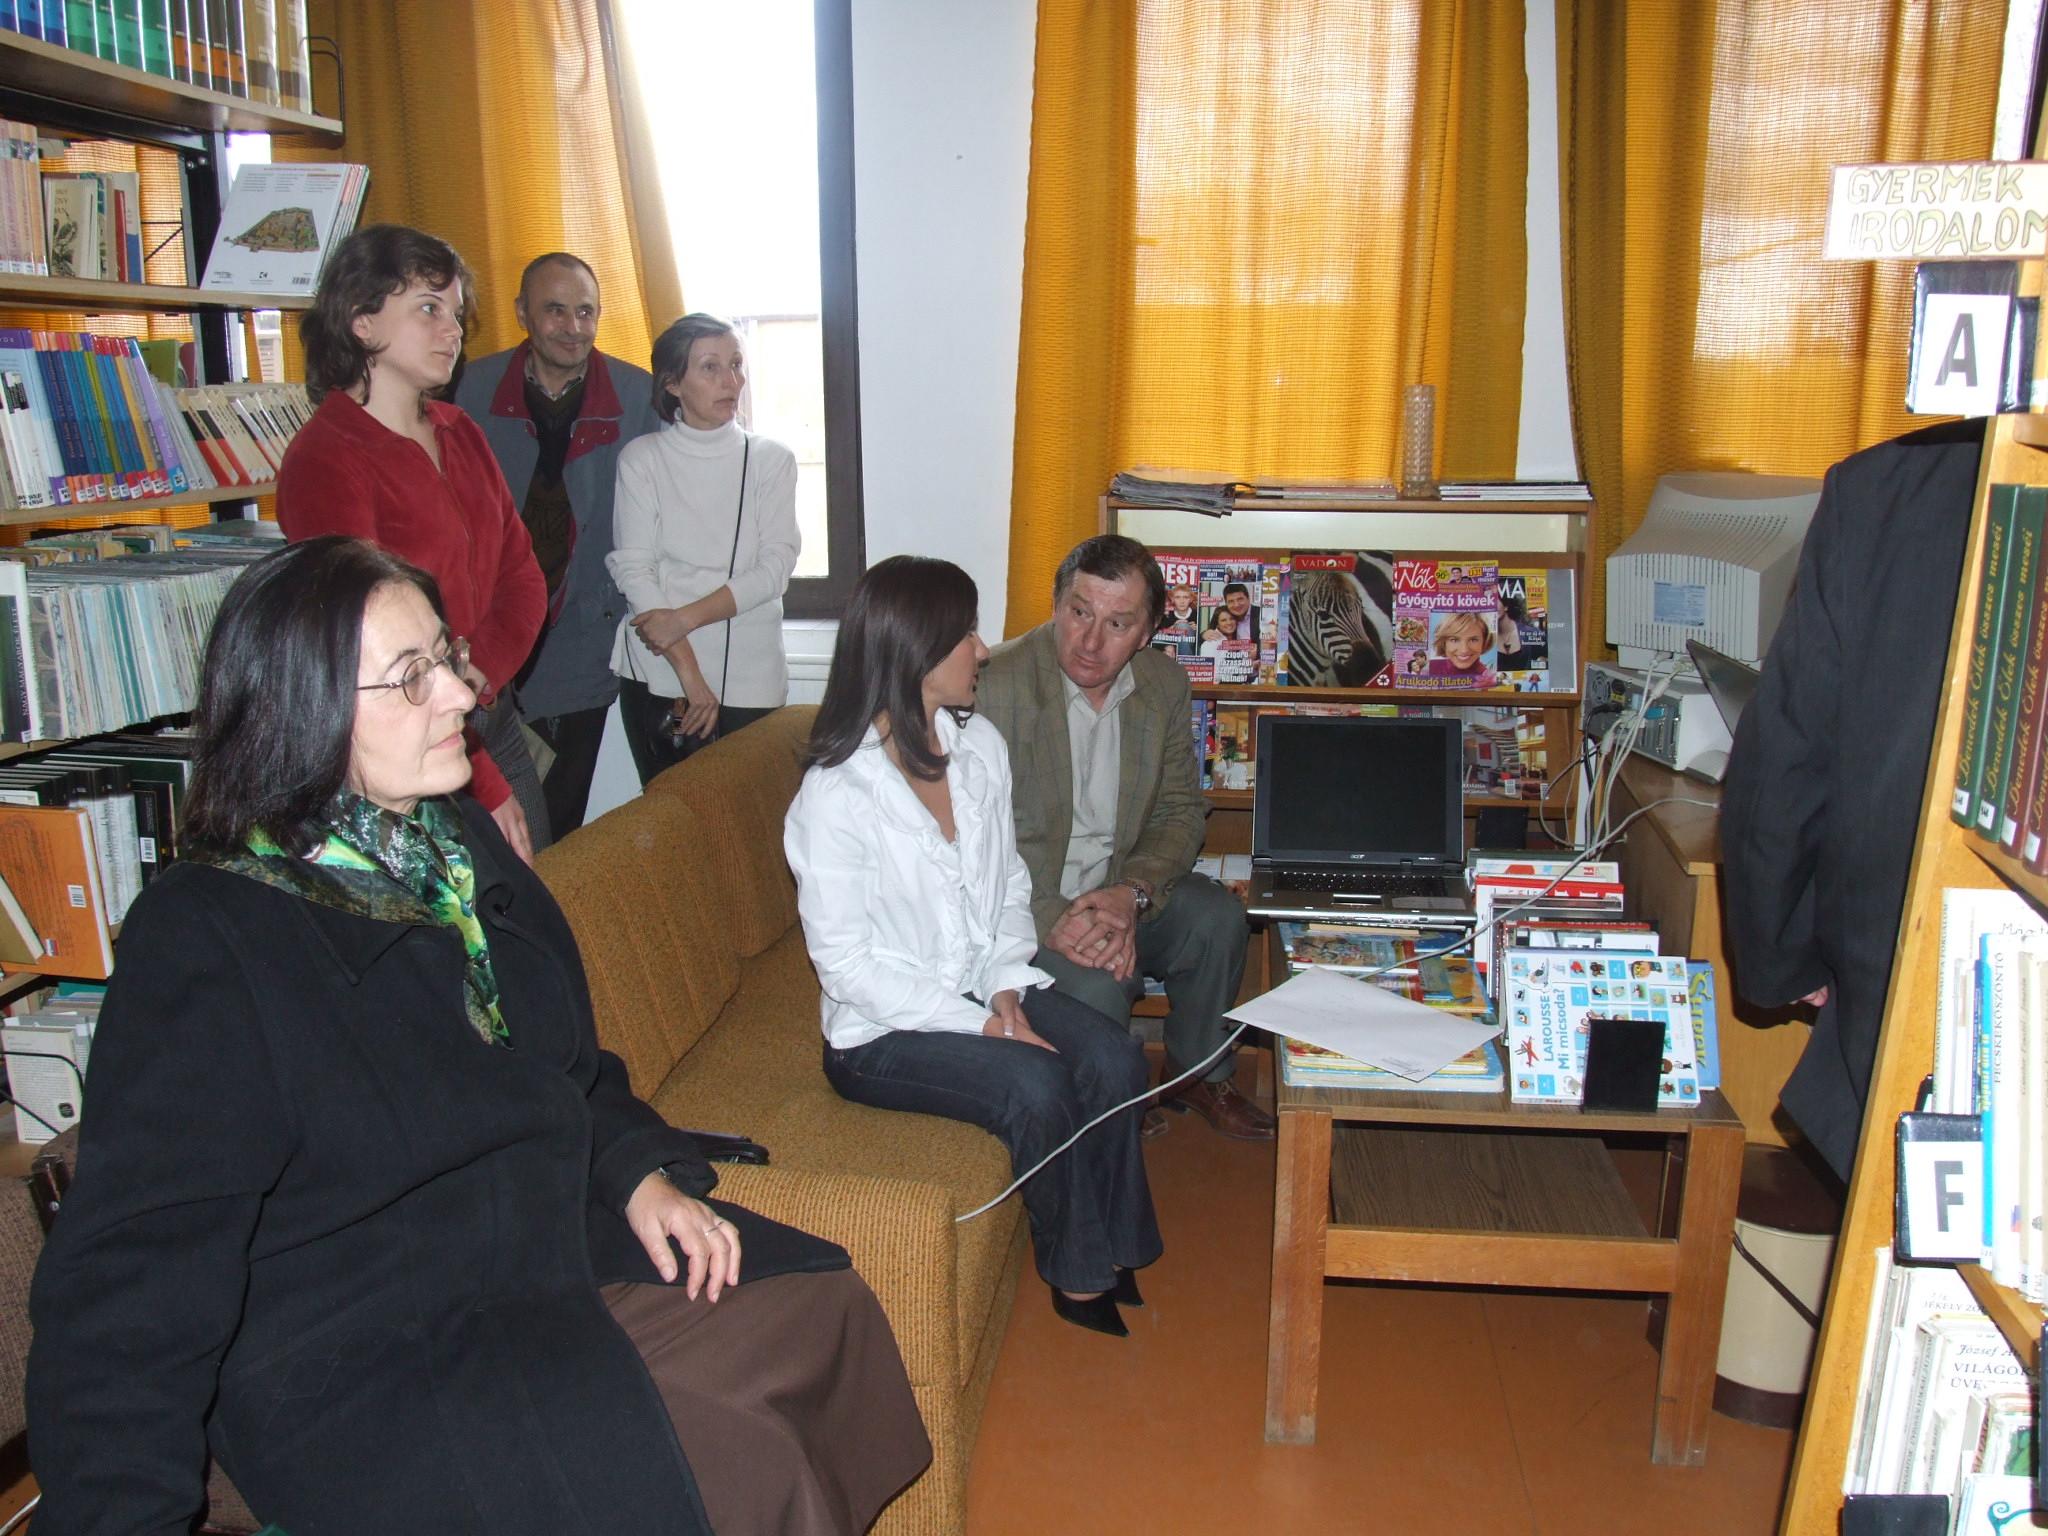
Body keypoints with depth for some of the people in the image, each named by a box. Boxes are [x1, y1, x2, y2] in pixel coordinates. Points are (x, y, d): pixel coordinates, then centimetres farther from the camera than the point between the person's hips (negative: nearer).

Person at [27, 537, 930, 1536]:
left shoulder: (464, 846, 6)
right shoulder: (205, 938, -17)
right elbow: (130, 1274, -17)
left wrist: (643, 1174, 1)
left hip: (564, 1253, 8)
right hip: (369, 1368, -7)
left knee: (829, 1310, -6)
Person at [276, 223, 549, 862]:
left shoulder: (458, 431, 9)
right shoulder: (325, 458, -14)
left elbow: (521, 574, 9)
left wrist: (482, 672, -12)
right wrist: (485, 786, -17)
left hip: (493, 719, 7)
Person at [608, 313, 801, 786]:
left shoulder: (771, 460, 6)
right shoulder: (641, 458, 3)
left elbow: (776, 568, -3)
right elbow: (632, 568, -5)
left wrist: (687, 617, -14)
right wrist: (688, 671, -14)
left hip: (750, 678, 1)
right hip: (655, 675, 0)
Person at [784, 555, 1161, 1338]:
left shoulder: (980, 746, 2)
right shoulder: (836, 796, -19)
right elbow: (848, 965, -18)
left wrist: (1007, 988, -8)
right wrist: (978, 1024, -21)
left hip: (981, 988, 6)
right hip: (883, 1031, -6)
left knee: (1114, 1057, -18)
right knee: (1035, 1085, -27)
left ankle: (1112, 1248, 2)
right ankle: (1075, 1273, -2)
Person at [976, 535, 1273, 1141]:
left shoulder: (1165, 684, -1)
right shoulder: (996, 684, -20)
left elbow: (1181, 812, 2)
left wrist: (1132, 893, -18)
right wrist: (1054, 921, -31)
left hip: (1116, 892, 5)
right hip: (1023, 905, -5)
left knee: (1217, 917, -20)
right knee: (1095, 987, -31)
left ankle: (1198, 1075, 8)